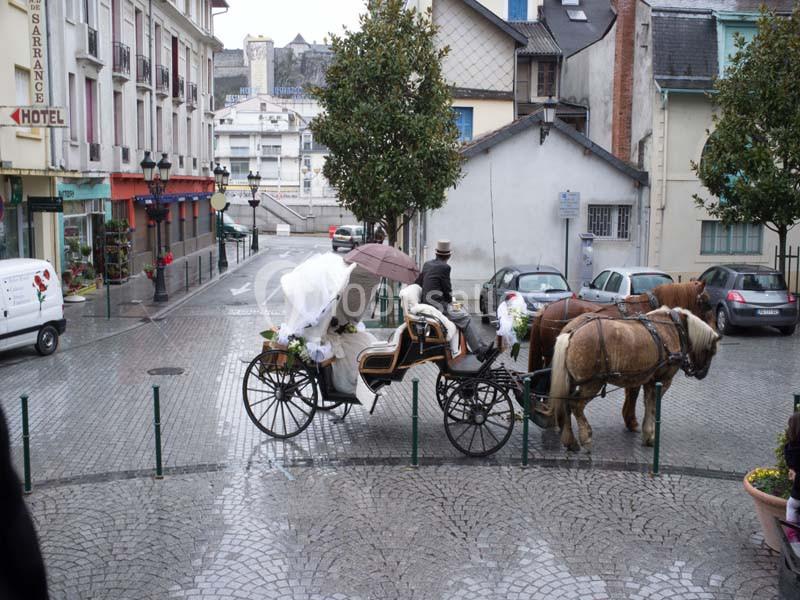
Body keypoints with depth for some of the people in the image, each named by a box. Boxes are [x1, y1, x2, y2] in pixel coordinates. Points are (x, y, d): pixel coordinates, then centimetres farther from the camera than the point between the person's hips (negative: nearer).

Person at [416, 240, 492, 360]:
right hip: (438, 305, -9)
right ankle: (480, 350, -13)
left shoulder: (427, 264, 13)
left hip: (425, 303, 9)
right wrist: (450, 302, 9)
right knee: (465, 318, -9)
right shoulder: (444, 267, -12)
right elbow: (447, 288, -10)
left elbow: (418, 283, 20)